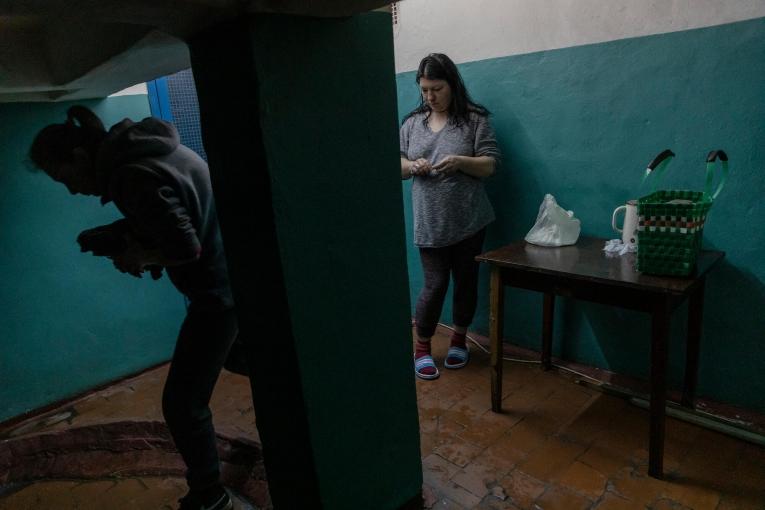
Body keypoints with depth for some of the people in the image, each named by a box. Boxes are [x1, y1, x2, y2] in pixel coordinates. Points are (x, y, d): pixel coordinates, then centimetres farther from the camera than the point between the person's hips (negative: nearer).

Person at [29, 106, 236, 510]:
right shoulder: (139, 151, 8)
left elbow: (186, 247, -26)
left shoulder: (134, 178, -23)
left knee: (181, 404, 1)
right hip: (233, 278, 11)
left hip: (217, 291, -10)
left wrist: (139, 257, -9)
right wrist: (142, 246, 2)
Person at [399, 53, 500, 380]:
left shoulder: (475, 119, -1)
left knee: (466, 282, 11)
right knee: (435, 285, 1)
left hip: (468, 221, 0)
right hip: (430, 224, 1)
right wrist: (412, 166, -12)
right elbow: (398, 164, 10)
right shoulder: (412, 123, 8)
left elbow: (490, 165, -4)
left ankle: (459, 339, 33)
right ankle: (422, 346, 20)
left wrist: (459, 161, -22)